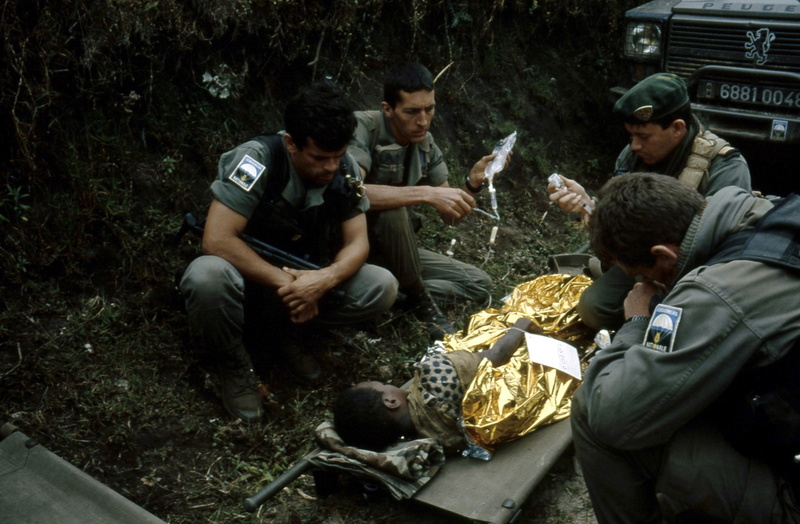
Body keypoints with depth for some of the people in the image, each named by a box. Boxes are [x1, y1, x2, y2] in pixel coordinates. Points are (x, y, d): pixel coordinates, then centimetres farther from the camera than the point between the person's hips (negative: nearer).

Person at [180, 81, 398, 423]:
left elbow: (357, 243, -10)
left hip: (305, 280, 4)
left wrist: (324, 280, -31)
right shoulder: (258, 159, -25)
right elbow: (217, 240, -31)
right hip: (246, 277, -4)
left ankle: (285, 334, 1)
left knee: (383, 287, -18)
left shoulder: (344, 170, -10)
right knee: (207, 276, -39)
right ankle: (234, 365, -9)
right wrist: (284, 283, -31)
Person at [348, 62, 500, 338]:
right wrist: (426, 193, -39)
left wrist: (472, 183, -18)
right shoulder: (363, 127, -19)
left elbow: (449, 217, 1)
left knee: (480, 284, 1)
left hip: (396, 248, 7)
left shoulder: (426, 143, 0)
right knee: (392, 210, -37)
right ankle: (422, 303, -17)